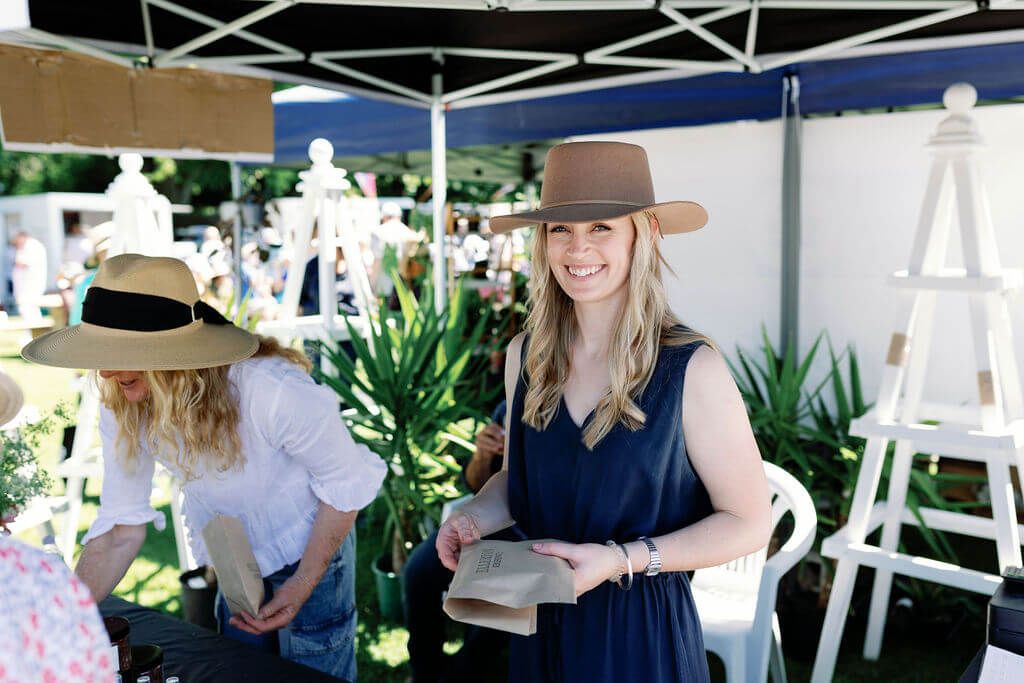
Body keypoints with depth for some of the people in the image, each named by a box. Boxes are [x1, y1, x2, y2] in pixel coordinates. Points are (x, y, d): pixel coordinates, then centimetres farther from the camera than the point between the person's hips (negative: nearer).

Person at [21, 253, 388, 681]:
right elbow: (121, 525, -11)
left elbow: (346, 482, -22)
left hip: (311, 552, -5)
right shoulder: (121, 405, -19)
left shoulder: (273, 391, -36)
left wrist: (302, 586, -18)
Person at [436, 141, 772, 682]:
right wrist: (473, 516, -9)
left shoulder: (692, 368, -17)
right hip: (538, 622, 4)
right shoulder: (524, 355, -3)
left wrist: (620, 560, -21)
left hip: (642, 631, -4)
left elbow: (749, 522, -12)